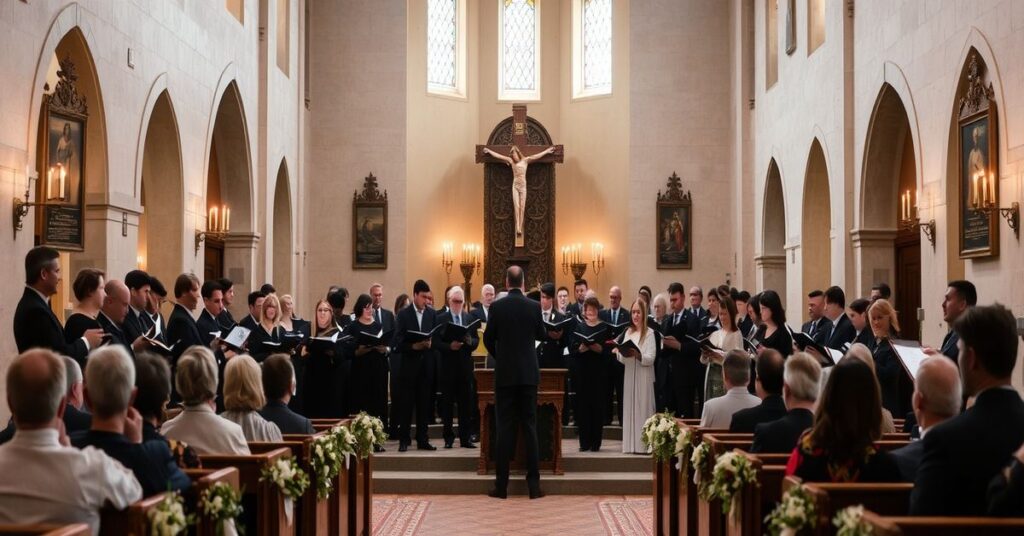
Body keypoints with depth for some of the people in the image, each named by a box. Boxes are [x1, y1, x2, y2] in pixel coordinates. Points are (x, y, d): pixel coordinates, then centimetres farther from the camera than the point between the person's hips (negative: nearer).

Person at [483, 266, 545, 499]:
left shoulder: (497, 307, -6)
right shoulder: (534, 306, -2)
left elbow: (488, 340, 2)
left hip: (505, 374, -1)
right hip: (528, 373, 1)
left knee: (505, 428, 2)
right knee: (529, 427, 4)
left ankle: (501, 484, 2)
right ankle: (533, 484, 3)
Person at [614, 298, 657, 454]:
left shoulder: (649, 333, -3)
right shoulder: (628, 332, 12)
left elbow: (650, 358, -12)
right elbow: (622, 359, 11)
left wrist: (636, 355, -28)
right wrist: (622, 353, -11)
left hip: (644, 377, -5)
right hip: (630, 376, 5)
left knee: (643, 407, -5)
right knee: (630, 407, 5)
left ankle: (644, 445, -3)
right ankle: (631, 444, 8)